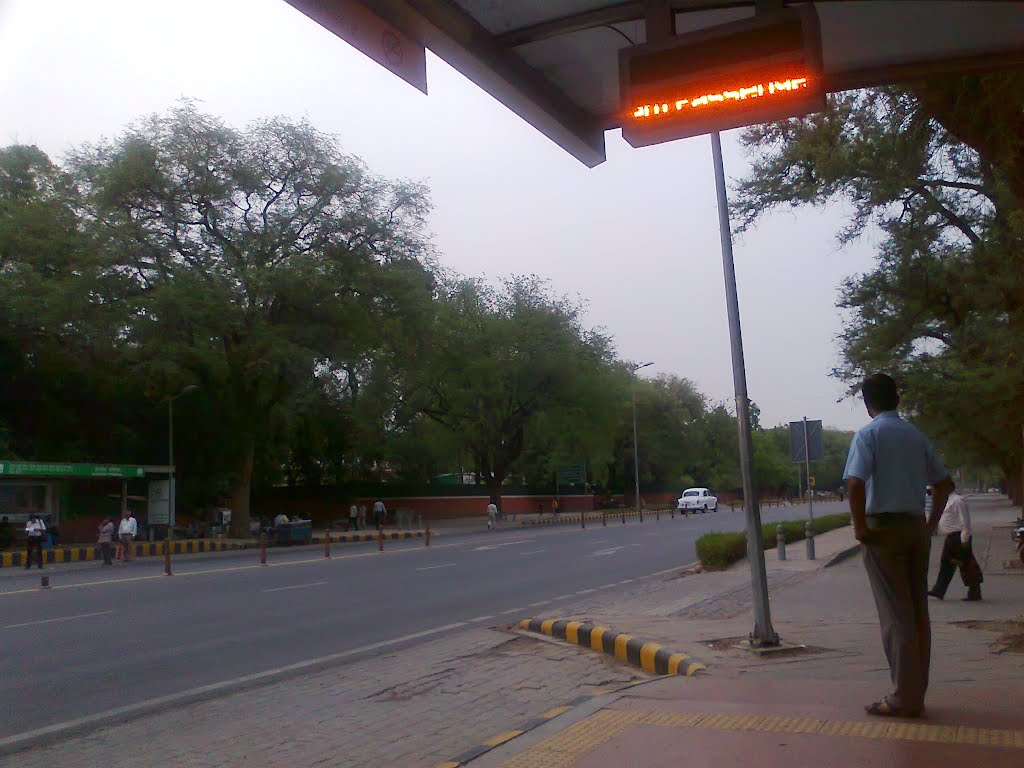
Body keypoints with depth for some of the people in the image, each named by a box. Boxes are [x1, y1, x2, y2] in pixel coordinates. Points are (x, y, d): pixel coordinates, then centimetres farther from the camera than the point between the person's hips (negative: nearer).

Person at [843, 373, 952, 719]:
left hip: (884, 527, -6)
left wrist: (860, 528, -13)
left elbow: (855, 483, -22)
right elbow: (943, 481, 18)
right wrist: (932, 522, 21)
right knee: (918, 612, 10)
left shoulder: (868, 434, -8)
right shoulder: (915, 435, 12)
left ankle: (904, 698, 1)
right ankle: (916, 695, 18)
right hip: (916, 527, 6)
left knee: (895, 615, -3)